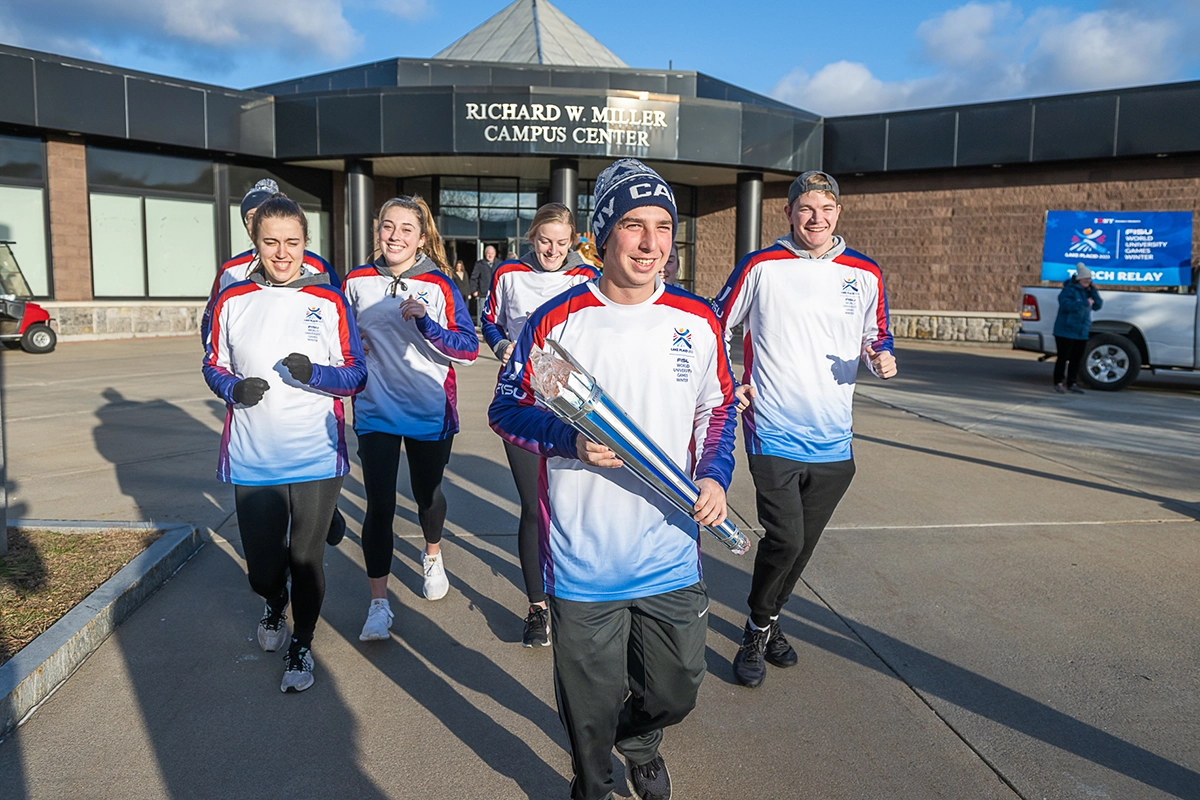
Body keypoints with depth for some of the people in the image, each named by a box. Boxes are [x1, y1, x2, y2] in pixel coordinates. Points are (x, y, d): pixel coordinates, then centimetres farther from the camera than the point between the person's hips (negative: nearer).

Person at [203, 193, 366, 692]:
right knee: (262, 569, 10)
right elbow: (213, 366, 11)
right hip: (251, 461, 2)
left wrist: (314, 374, -21)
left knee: (306, 560, 8)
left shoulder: (329, 302, -3)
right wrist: (234, 388, -11)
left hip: (317, 458, -1)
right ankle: (274, 604, 48)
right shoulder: (232, 301, 1)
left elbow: (357, 375, -1)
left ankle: (302, 644, 35)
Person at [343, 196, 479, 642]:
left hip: (431, 412, -1)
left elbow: (468, 350, -14)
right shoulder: (357, 281, 0)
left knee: (427, 493, 17)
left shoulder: (438, 285, -8)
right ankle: (379, 603, 9)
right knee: (379, 505, -4)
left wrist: (425, 321, -27)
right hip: (376, 412, 1)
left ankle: (433, 558, 47)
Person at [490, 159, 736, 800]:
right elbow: (506, 408, -4)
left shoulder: (698, 321, -1)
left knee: (676, 692, 19)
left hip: (672, 560, 3)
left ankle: (639, 741, 56)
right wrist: (570, 440, -21)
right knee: (591, 709, 14)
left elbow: (719, 408, 12)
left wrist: (714, 476, -3)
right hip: (583, 567, -3)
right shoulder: (557, 321, -11)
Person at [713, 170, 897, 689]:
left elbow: (878, 338, 17)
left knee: (802, 545, 13)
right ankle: (756, 635, 12)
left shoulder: (865, 274, 7)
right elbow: (715, 327, 7)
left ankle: (768, 622, 36)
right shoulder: (760, 267, -2)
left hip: (833, 441, 4)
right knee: (785, 538, -13)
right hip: (773, 432, -4)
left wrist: (882, 360, -6)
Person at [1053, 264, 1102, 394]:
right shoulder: (1069, 290, -7)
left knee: (1077, 359, 8)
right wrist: (1085, 303, -24)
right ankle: (1059, 382, 5)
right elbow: (1066, 305, -23)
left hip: (1082, 333, 7)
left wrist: (1093, 291, -3)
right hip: (1066, 331, -7)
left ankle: (1071, 383, 15)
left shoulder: (1088, 291, 15)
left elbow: (1098, 306, 6)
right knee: (1063, 357, -3)